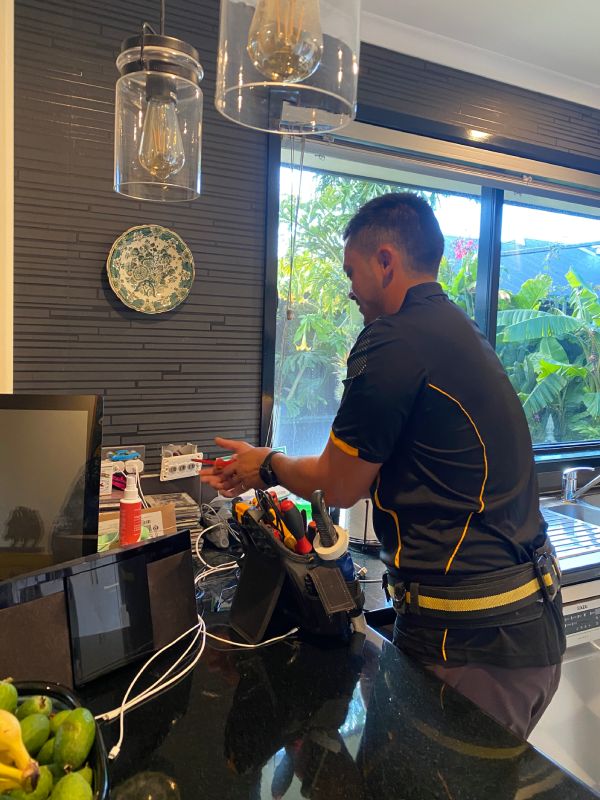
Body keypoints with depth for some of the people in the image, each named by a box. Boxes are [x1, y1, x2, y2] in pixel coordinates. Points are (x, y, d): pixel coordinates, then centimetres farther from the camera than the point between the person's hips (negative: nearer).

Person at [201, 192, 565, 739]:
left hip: (473, 639, -9)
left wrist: (269, 465, 9)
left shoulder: (394, 342, -20)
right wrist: (274, 468, 19)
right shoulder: (459, 330, 11)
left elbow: (339, 485, -10)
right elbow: (371, 473, 15)